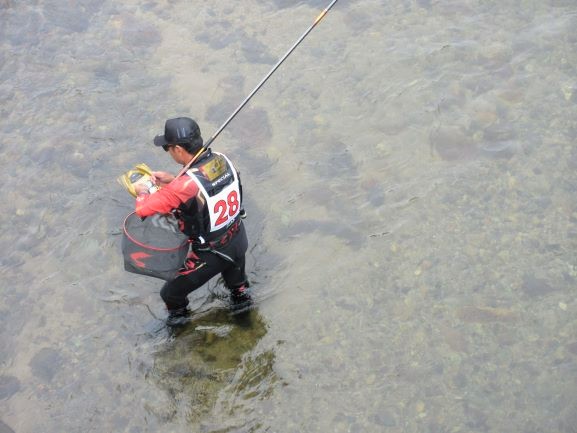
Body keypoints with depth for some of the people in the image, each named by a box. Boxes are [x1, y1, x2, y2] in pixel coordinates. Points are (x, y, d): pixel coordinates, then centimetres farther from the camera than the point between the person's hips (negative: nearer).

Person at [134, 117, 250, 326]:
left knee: (170, 294, 17)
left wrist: (142, 193, -8)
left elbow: (144, 209, -30)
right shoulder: (222, 160, -15)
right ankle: (240, 294, 62)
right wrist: (173, 180, 0)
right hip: (239, 241, 6)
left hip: (211, 255, -6)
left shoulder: (186, 184, -34)